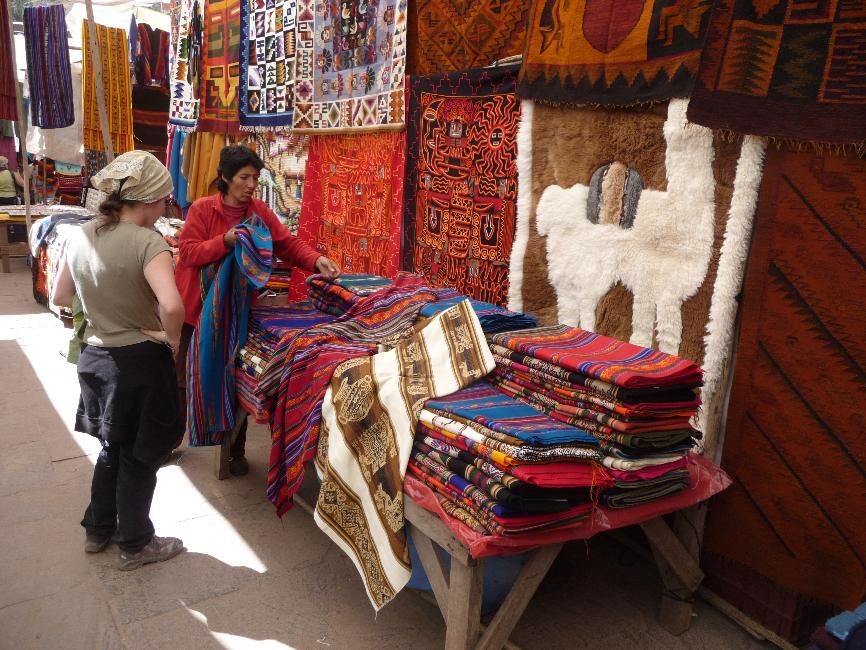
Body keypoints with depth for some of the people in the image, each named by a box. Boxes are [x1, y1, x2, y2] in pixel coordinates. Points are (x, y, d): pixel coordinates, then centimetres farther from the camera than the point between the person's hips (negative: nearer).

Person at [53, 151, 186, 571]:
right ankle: (135, 546, 27)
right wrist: (172, 339, -18)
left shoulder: (80, 236, -1)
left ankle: (98, 530, 40)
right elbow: (172, 305, -37)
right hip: (139, 362, -7)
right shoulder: (147, 242, -22)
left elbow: (60, 297, 11)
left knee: (113, 448, 26)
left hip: (94, 358, 7)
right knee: (140, 457, 11)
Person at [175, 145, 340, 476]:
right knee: (184, 378, 13)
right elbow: (188, 253, -16)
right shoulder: (202, 209, -10)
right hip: (196, 308, -2)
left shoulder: (260, 211, -1)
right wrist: (225, 241, -30)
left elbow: (288, 244, -8)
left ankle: (236, 450, 27)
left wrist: (317, 261, -25)